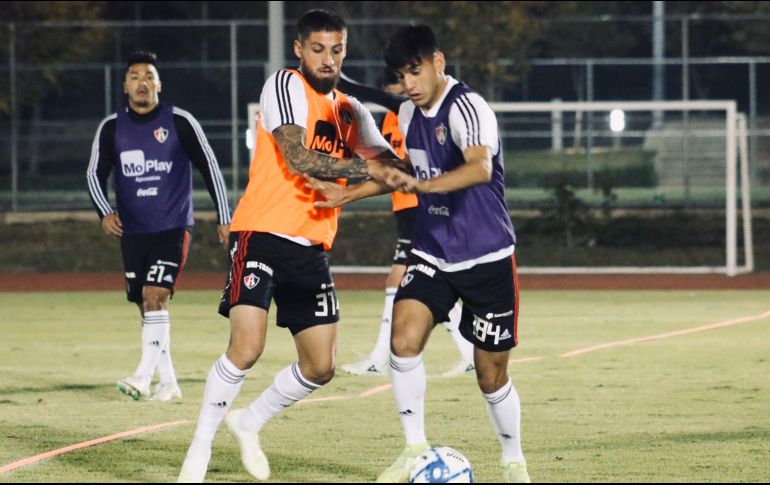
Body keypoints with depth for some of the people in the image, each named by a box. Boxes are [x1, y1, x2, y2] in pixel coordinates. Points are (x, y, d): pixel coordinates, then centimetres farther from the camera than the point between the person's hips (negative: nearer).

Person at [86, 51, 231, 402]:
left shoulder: (180, 122, -4)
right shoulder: (111, 128, 5)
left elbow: (209, 168, 0)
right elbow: (95, 174, 7)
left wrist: (224, 218, -1)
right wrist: (105, 212, -11)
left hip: (172, 228, -4)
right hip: (132, 230, 4)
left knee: (155, 297, -19)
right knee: (147, 306, 6)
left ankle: (143, 377, -23)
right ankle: (168, 383, 14)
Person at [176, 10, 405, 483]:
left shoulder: (350, 111, 16)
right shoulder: (286, 85, -7)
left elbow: (389, 165, 5)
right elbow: (299, 159, -19)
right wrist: (366, 168, -17)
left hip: (312, 249, 7)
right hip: (263, 235, -7)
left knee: (320, 367, 6)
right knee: (247, 347, -21)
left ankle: (249, 422, 31)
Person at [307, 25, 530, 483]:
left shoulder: (467, 108, -20)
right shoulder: (409, 114, 4)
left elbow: (480, 168, -39)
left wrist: (422, 184, -53)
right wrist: (347, 194, 22)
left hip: (487, 258, -6)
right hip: (433, 253, 6)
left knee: (491, 374, 3)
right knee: (404, 337, -19)